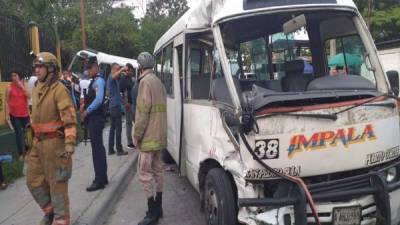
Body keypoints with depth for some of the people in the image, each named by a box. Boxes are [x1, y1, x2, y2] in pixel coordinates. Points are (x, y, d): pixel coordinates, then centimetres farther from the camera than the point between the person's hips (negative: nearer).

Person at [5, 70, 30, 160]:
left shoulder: (24, 85, 1)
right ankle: (21, 153, 9)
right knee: (19, 133, 0)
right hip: (14, 114, -3)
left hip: (25, 113, 3)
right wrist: (7, 114, -8)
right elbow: (7, 101, -4)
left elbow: (29, 96, -10)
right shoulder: (10, 87, -6)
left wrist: (21, 86, -17)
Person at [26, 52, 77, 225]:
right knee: (33, 179, 14)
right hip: (38, 142, 8)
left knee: (57, 182, 3)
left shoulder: (59, 89, -15)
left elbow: (70, 120, -20)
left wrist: (69, 145, -26)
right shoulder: (36, 89, 12)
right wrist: (32, 139, 23)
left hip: (54, 142, -8)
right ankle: (50, 210, 33)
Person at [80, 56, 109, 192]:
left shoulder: (99, 81, -12)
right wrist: (85, 109, 6)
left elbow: (99, 99, -24)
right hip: (93, 118, 10)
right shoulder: (94, 81, 16)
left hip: (96, 118, -10)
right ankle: (102, 178, 23)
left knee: (97, 148, -7)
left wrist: (87, 111, -16)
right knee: (98, 148, 14)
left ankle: (99, 181, -1)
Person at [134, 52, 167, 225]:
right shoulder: (158, 81, 14)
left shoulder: (145, 81, -13)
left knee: (144, 172, -3)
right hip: (159, 135, 9)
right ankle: (158, 208, 22)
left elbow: (143, 111, -20)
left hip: (149, 135, -9)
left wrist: (137, 134, -13)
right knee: (157, 170, 14)